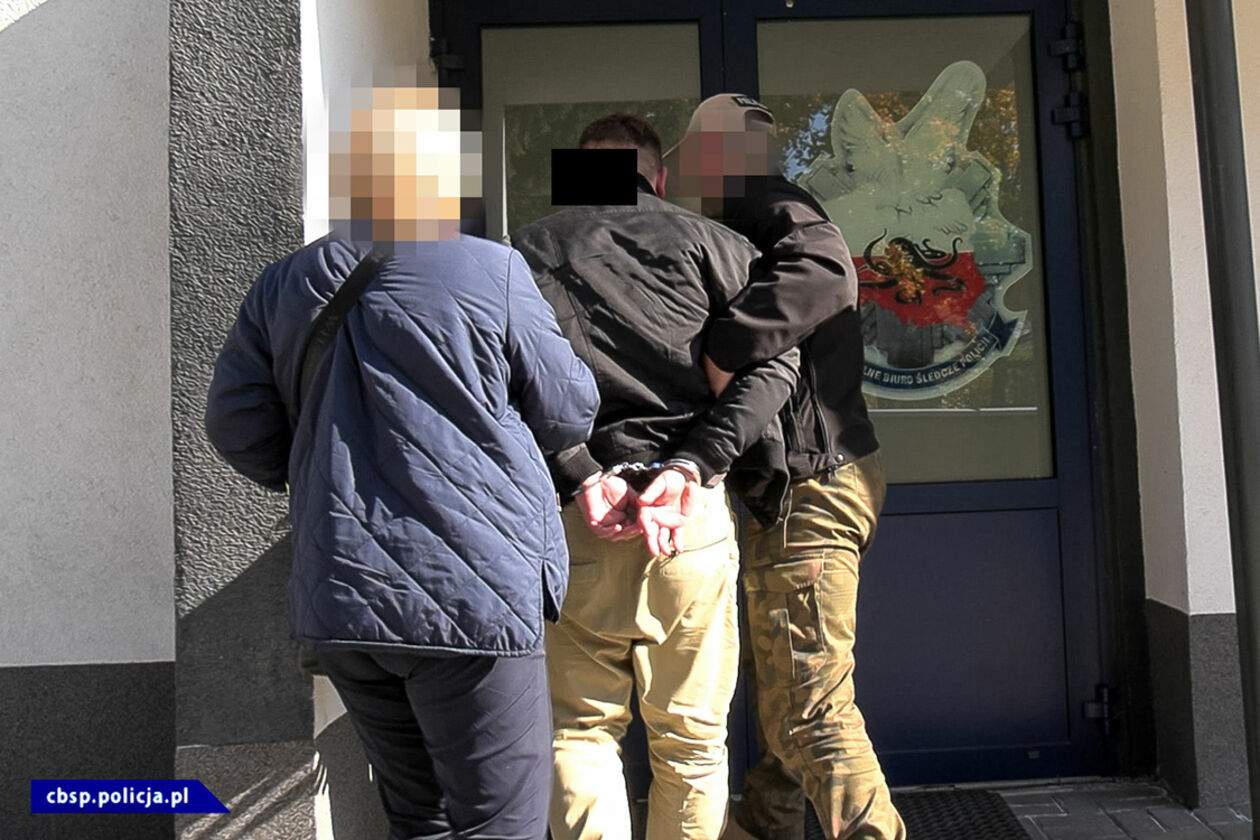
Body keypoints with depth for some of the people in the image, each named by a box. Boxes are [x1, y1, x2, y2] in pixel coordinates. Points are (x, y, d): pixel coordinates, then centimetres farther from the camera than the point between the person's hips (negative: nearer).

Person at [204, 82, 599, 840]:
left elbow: (236, 425, 10)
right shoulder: (491, 270, -6)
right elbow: (569, 414, 0)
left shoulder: (283, 286, 8)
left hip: (335, 599, 6)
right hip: (471, 591, -6)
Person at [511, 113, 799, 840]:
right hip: (693, 513, 0)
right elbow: (774, 363, -3)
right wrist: (692, 463, -9)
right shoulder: (705, 241, 10)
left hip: (572, 515, 0)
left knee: (581, 731, 12)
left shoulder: (528, 251, 11)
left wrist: (580, 478, -9)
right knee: (692, 739, 13)